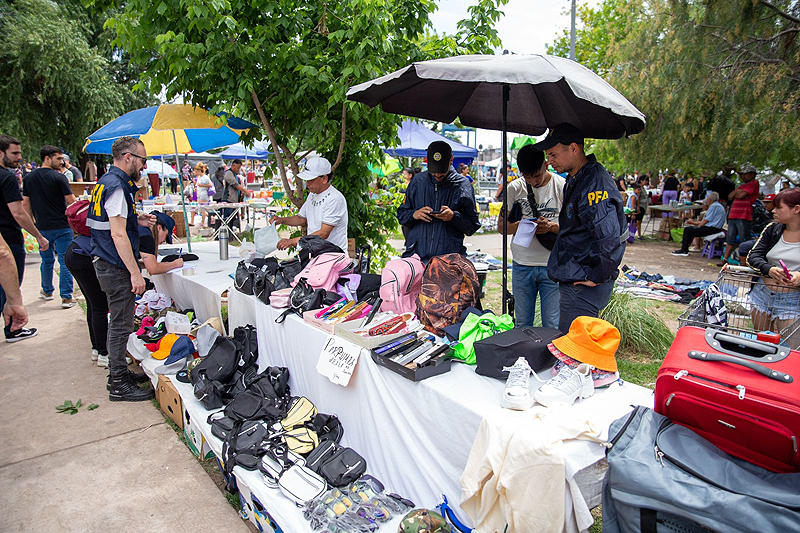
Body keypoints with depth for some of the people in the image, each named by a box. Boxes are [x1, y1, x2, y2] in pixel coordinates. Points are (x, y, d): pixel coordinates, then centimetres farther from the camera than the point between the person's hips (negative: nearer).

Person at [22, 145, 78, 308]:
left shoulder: (28, 178, 7)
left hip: (42, 227, 5)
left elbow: (26, 204, 11)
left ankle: (47, 291, 35)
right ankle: (66, 297, -2)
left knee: (47, 260, 21)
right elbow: (72, 202, -12)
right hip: (62, 226, -5)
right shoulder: (59, 177, -11)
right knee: (65, 261, -1)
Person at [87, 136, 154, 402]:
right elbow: (118, 234, -23)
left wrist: (136, 219, 23)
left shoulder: (107, 181, 14)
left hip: (107, 264, 11)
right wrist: (135, 273, -22)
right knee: (121, 325, -3)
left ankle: (119, 373, 29)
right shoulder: (117, 186, -18)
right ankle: (119, 385, 6)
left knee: (119, 322, 18)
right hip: (117, 268, -11)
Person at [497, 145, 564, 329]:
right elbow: (501, 225, 6)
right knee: (522, 324, 13)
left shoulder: (562, 187, -3)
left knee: (552, 326, 2)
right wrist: (520, 225, -15)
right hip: (522, 265, 2)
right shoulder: (514, 188, 3)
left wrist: (552, 227, -19)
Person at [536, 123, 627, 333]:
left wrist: (596, 277, -20)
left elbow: (609, 238, -29)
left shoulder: (595, 184, -21)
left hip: (583, 289, -10)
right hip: (572, 283, 10)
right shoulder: (575, 180, 13)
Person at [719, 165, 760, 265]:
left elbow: (742, 195, -14)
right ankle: (725, 260, 10)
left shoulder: (754, 183, -2)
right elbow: (730, 197, 17)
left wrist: (735, 193, 6)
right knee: (730, 240, 8)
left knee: (744, 242, -5)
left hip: (744, 217, -8)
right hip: (733, 216, 8)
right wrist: (737, 191, -1)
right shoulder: (743, 185, 25)